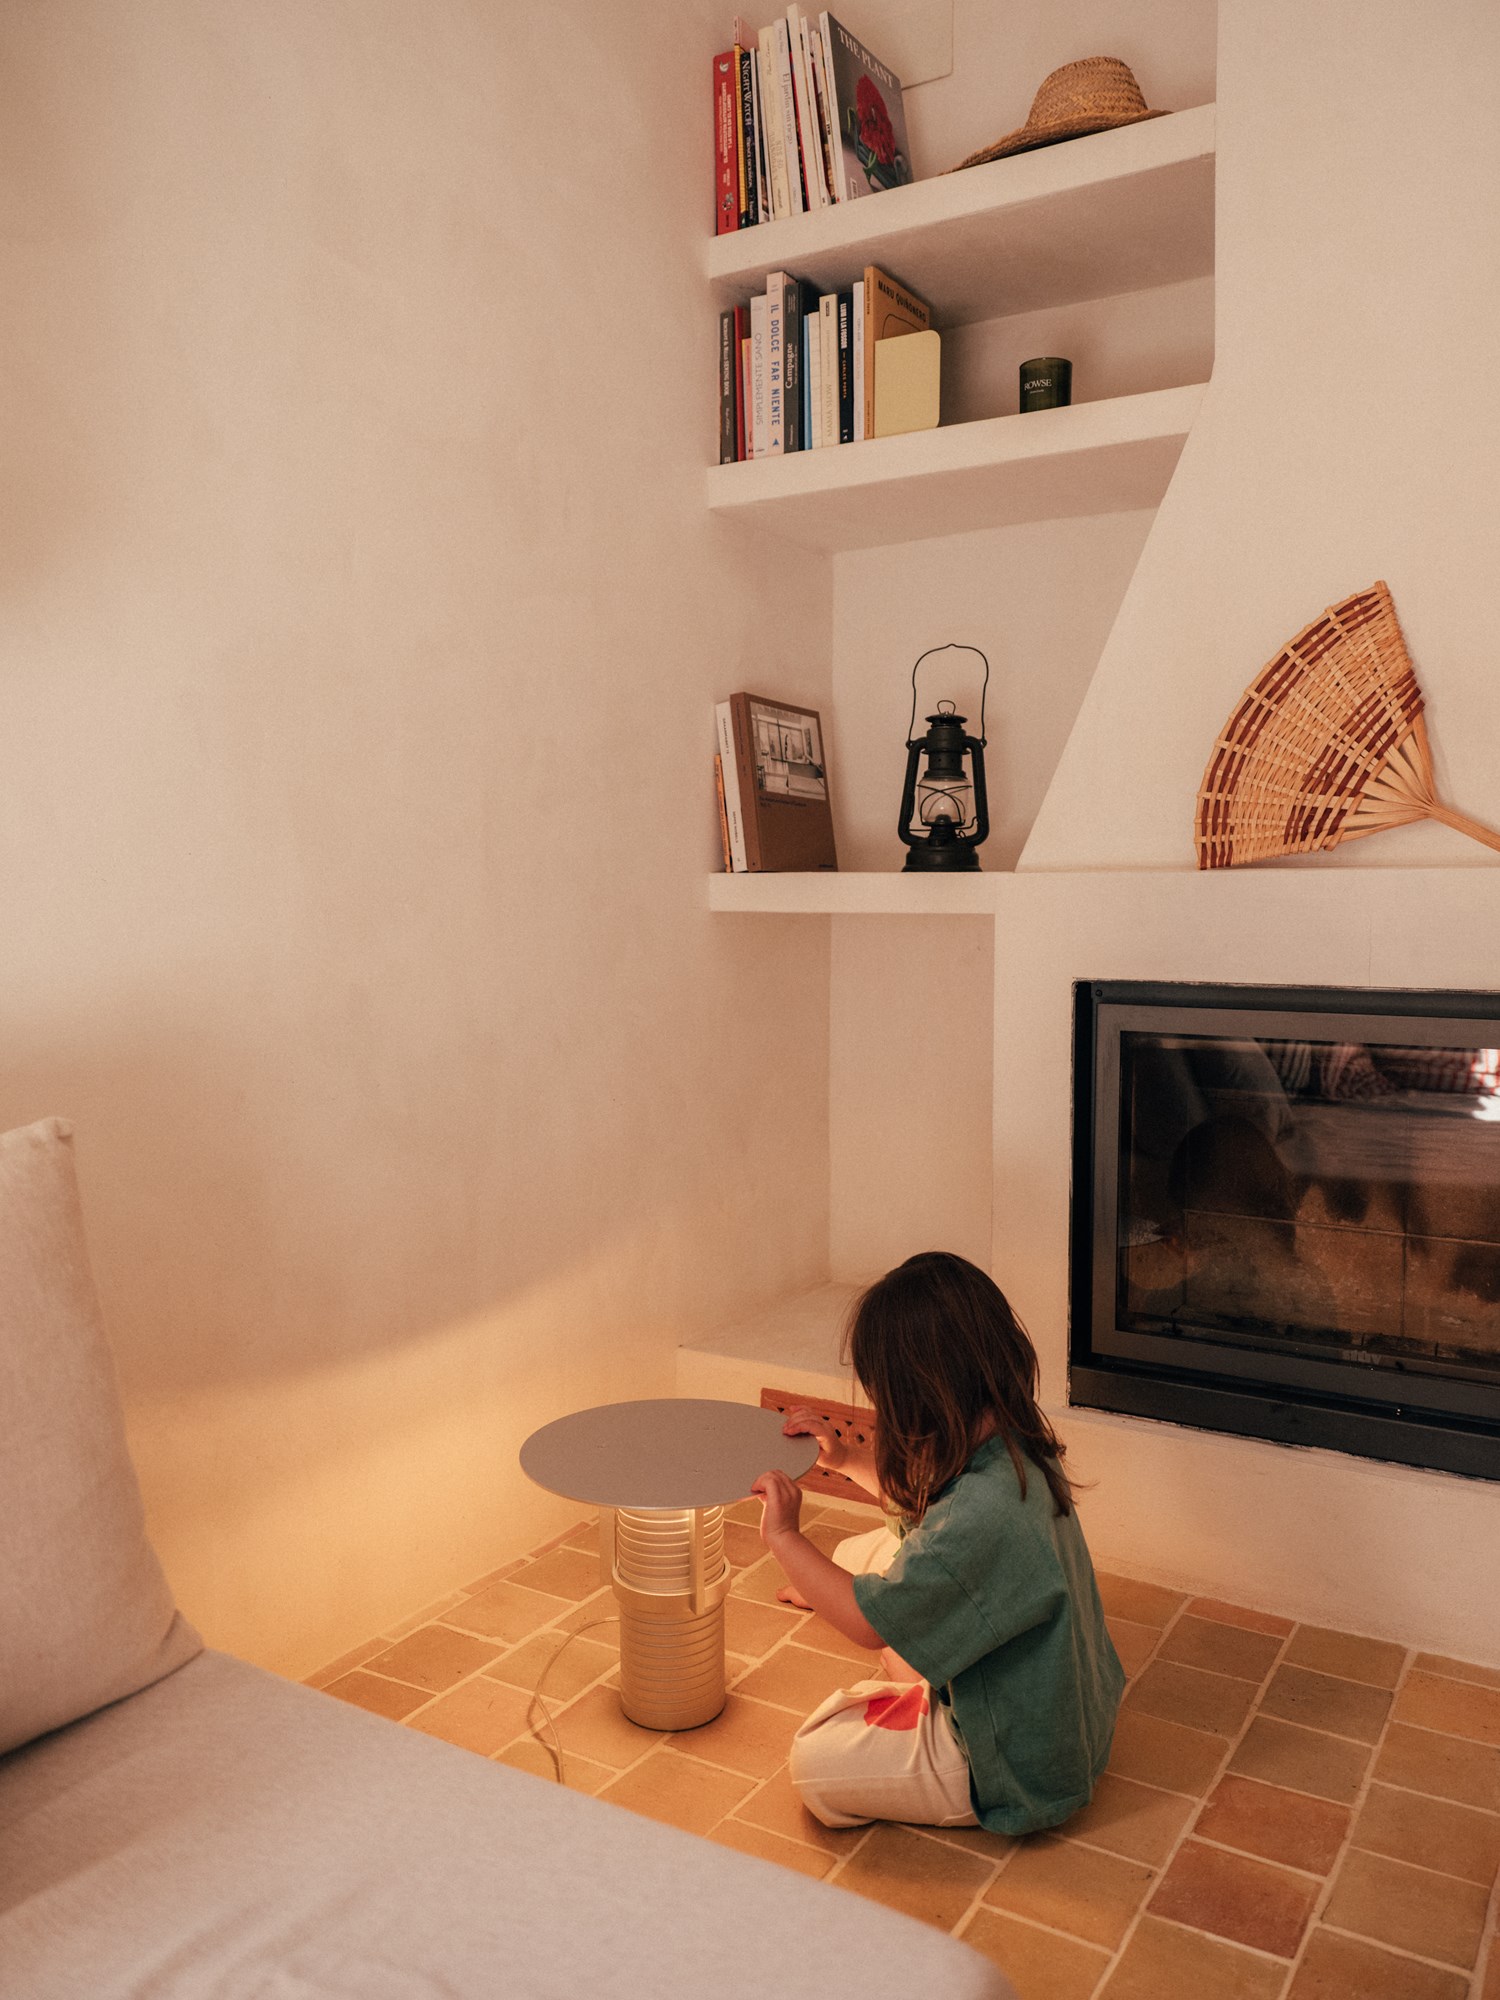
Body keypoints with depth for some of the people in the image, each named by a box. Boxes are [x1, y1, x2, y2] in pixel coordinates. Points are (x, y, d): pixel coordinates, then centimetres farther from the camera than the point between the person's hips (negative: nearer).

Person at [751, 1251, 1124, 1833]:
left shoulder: (980, 1519, -39)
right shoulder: (1015, 1445, -10)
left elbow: (868, 1621, -26)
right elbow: (921, 1494, 13)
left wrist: (784, 1537, -16)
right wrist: (845, 1457, 5)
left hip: (1021, 1769, -8)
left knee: (814, 1762, -1)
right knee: (857, 1554, 8)